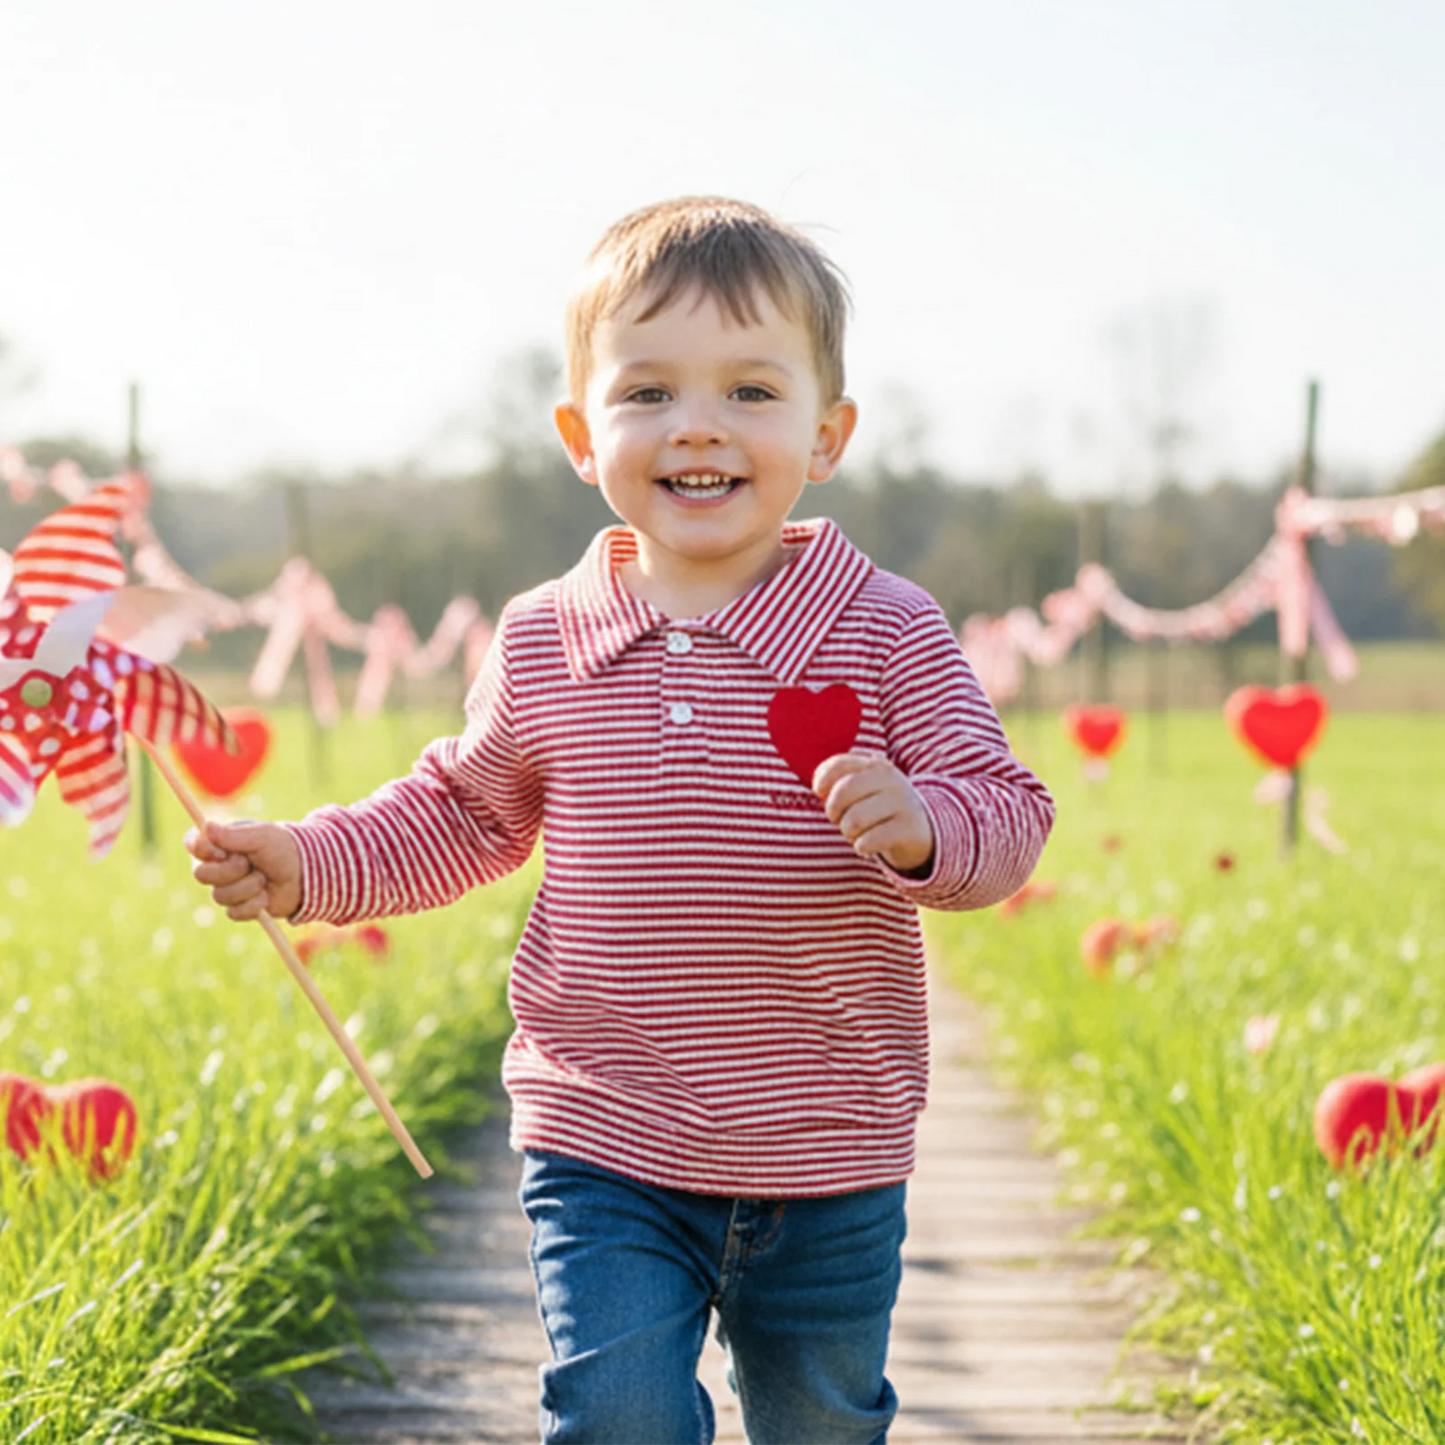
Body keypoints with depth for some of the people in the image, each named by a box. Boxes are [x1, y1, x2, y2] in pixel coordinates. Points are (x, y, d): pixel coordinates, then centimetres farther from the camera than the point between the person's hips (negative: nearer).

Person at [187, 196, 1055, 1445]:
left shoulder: (888, 635, -8)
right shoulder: (544, 643, -1)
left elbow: (1010, 817, -7)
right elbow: (467, 812, 14)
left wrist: (922, 828, -29)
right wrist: (309, 863, 2)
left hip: (830, 1161, 0)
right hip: (603, 1147, 0)